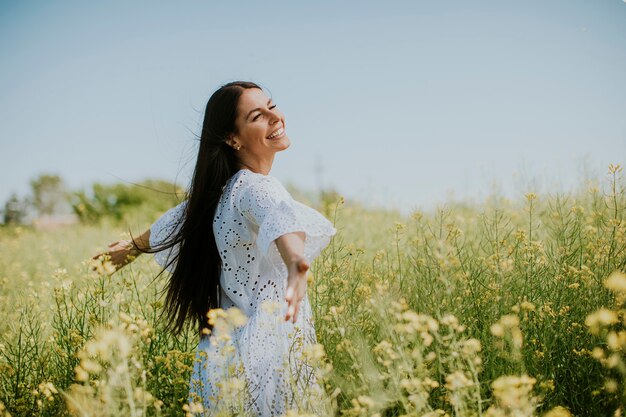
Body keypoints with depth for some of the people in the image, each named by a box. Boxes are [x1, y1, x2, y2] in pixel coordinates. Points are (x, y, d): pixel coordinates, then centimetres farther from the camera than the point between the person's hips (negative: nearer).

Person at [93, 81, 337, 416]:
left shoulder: (220, 189, 9)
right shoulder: (256, 188, -17)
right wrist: (296, 262, -64)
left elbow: (177, 223, 26)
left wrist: (133, 248, 46)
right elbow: (279, 216, -41)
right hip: (263, 350, -9)